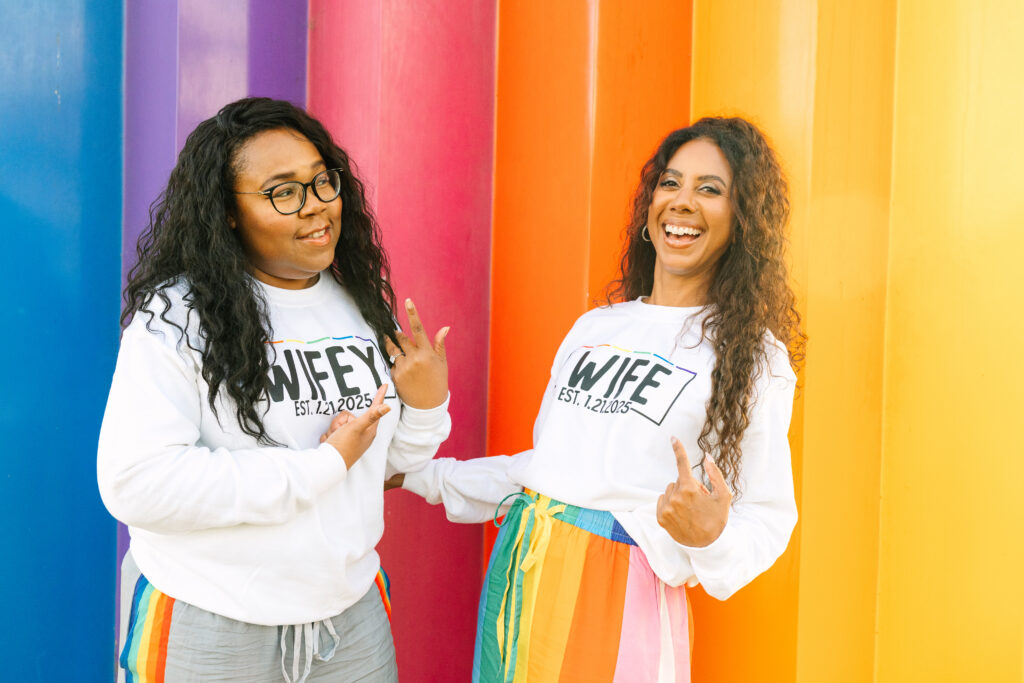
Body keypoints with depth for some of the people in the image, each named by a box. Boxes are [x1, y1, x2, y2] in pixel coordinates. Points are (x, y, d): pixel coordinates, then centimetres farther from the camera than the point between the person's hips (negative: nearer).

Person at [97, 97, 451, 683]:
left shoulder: (362, 305, 3)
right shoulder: (177, 317, -14)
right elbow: (134, 485, -24)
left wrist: (426, 410, -9)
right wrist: (321, 467, -22)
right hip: (207, 631, -4)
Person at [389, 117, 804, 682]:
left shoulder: (753, 356, -5)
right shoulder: (594, 327, 10)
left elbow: (765, 517, -4)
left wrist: (710, 535, -26)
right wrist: (418, 474, 18)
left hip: (620, 596, -4)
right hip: (520, 572, 5)